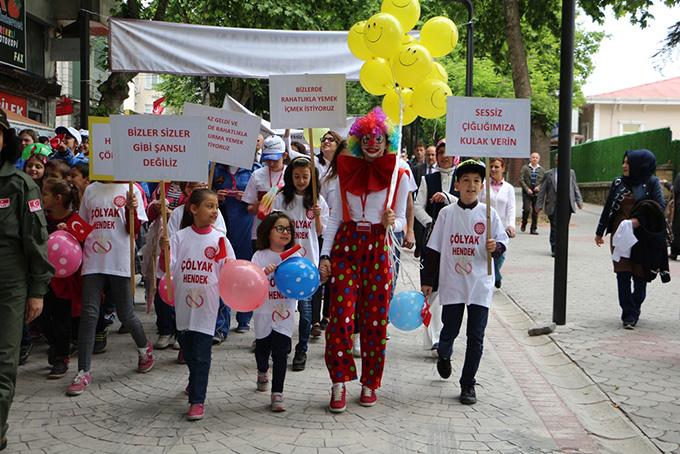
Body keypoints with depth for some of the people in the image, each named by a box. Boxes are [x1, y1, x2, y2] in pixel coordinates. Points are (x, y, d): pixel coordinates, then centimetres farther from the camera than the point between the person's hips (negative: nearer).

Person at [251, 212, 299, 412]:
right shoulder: (260, 256, -4)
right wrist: (264, 272, -30)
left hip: (285, 313, 0)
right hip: (264, 311, 0)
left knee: (281, 352, -8)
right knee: (263, 347, 18)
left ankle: (277, 394, -2)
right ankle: (263, 372, 51)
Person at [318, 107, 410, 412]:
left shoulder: (399, 176, 3)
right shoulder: (347, 172, 8)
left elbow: (401, 220, 7)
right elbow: (336, 217, 9)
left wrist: (392, 222, -18)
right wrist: (325, 255, 1)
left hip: (378, 250, -1)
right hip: (346, 246, 1)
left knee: (375, 318, 3)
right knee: (340, 315, -9)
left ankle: (370, 384, 18)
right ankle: (339, 383, 2)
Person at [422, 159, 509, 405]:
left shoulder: (489, 214, -1)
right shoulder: (447, 213, 0)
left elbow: (502, 242, 5)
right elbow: (434, 249, 4)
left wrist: (496, 247, -19)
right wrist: (428, 281, 4)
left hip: (480, 285, 0)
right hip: (452, 283, 0)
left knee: (476, 337, 2)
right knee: (450, 331, 10)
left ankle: (468, 384, 15)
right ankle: (444, 356, 45)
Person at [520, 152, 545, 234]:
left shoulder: (541, 170, 11)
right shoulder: (525, 168, 4)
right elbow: (521, 180, -3)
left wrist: (539, 187, -9)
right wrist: (527, 189, -13)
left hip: (537, 193, 2)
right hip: (527, 193, -2)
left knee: (535, 212, 0)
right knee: (527, 209, -12)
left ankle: (533, 229, 8)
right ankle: (523, 224, 13)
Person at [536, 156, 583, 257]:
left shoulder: (570, 173, 11)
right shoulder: (548, 174, 5)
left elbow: (575, 188, 13)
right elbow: (542, 191, 5)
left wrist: (579, 201, 4)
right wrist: (539, 205, 1)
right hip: (553, 205, -2)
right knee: (555, 227, -2)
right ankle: (554, 249, 7)